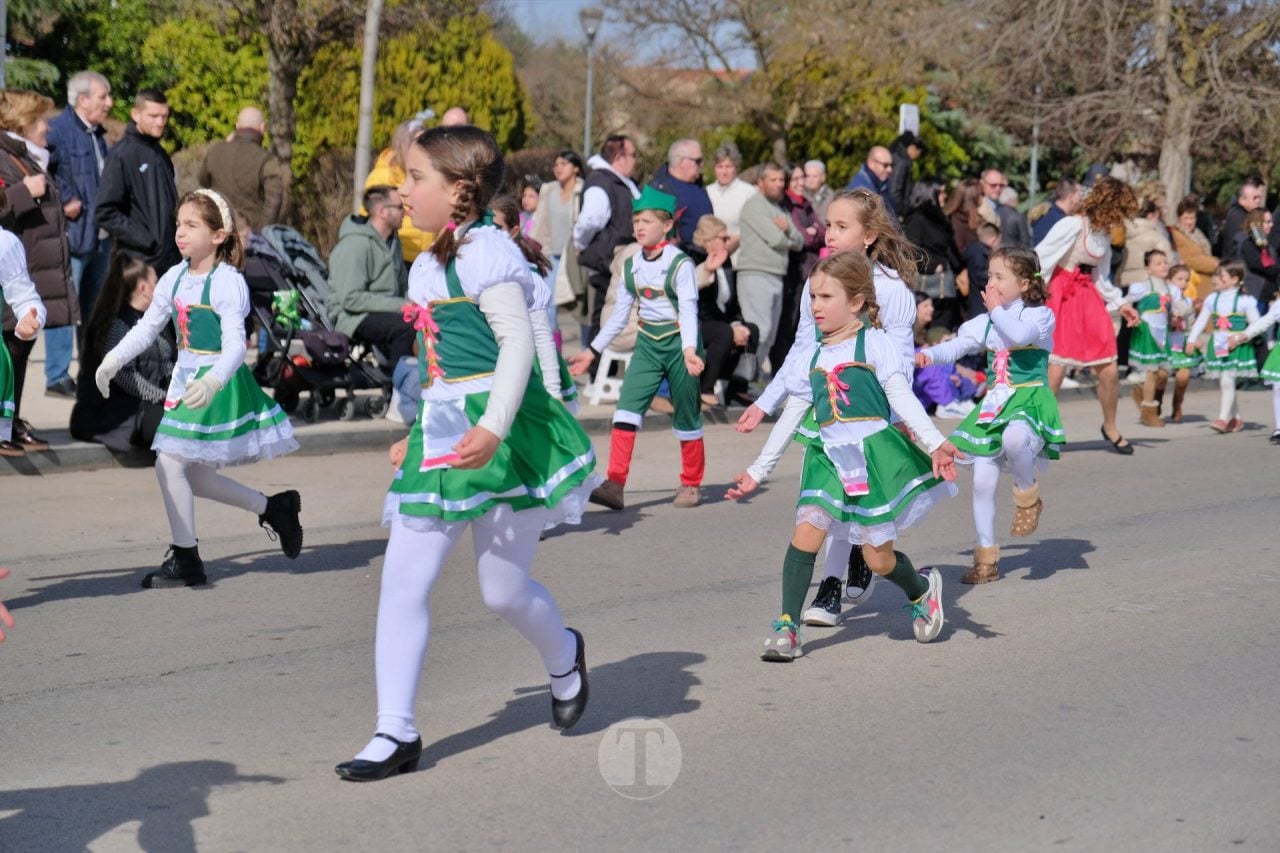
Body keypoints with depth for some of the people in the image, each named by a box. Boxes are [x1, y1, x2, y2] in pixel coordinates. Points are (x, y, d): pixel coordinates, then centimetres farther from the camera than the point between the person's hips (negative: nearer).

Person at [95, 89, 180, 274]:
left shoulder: (160, 154, 14)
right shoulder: (122, 155, -8)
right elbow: (106, 212, -13)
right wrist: (145, 241, -15)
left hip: (170, 260, 7)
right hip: (140, 261, -7)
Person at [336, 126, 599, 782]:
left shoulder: (487, 253, -11)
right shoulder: (427, 266, 14)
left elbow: (518, 344, -19)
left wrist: (492, 429, -30)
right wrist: (419, 432, 26)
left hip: (504, 437, -8)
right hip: (442, 435, 8)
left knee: (503, 588, 4)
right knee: (402, 583, -3)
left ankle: (564, 658, 37)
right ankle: (396, 733, 0)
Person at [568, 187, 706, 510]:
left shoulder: (680, 264, -10)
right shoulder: (631, 266, 6)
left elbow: (688, 311, -17)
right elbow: (620, 314, 14)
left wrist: (689, 349, -33)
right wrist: (593, 351, 14)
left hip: (679, 342, -4)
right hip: (647, 343, 4)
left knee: (686, 413, 7)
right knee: (628, 406, -12)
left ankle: (691, 484, 23)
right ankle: (615, 485, -18)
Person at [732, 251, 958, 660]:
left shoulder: (875, 344, -3)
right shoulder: (815, 355, 13)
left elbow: (903, 400, -9)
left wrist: (936, 444, -21)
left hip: (874, 452, -4)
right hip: (828, 456, 4)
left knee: (878, 557, -1)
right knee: (805, 531, -16)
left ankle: (922, 589, 32)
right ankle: (787, 628, -13)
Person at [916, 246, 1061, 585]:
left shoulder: (1040, 315, -4)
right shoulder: (986, 322, 13)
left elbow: (1021, 334, -25)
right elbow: (959, 344, 6)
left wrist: (996, 309, -11)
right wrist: (929, 354, -14)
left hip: (1031, 401, -6)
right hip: (994, 405, 6)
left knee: (1014, 438, -41)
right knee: (982, 481, 0)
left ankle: (1027, 494, -10)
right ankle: (986, 558, 12)